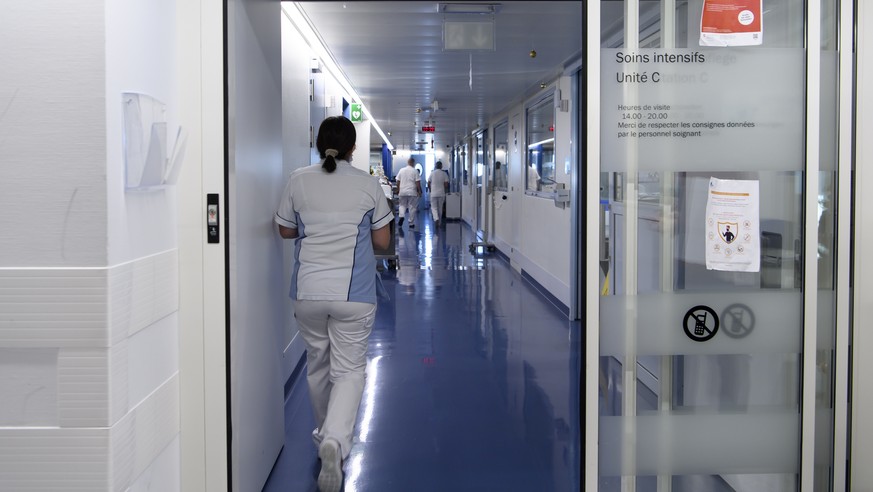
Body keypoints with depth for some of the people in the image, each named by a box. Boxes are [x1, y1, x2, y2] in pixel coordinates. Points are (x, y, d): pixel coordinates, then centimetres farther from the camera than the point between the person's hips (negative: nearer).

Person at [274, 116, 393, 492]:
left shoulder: (299, 181, 0)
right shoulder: (367, 185, -3)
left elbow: (286, 230, 12)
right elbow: (382, 241, 4)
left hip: (308, 291, 2)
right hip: (354, 293, -2)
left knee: (317, 365, 19)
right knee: (349, 369, 2)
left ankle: (326, 436, 36)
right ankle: (335, 439, -19)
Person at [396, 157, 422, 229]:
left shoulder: (401, 170, 4)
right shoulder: (415, 171, -5)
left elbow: (398, 181, 7)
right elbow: (418, 183, -8)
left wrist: (398, 190, 18)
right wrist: (420, 191, 1)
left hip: (402, 192, 3)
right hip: (412, 192, -3)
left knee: (402, 205, 16)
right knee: (412, 207, 4)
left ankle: (401, 216, -11)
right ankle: (411, 223, 7)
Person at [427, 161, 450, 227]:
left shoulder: (432, 173, -3)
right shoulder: (444, 174, -3)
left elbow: (428, 184, 1)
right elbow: (446, 184, -5)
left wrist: (430, 190, 18)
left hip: (433, 193, -1)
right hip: (441, 193, 1)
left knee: (434, 208, 3)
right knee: (440, 208, 12)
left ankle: (436, 219, -22)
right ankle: (438, 222, 18)